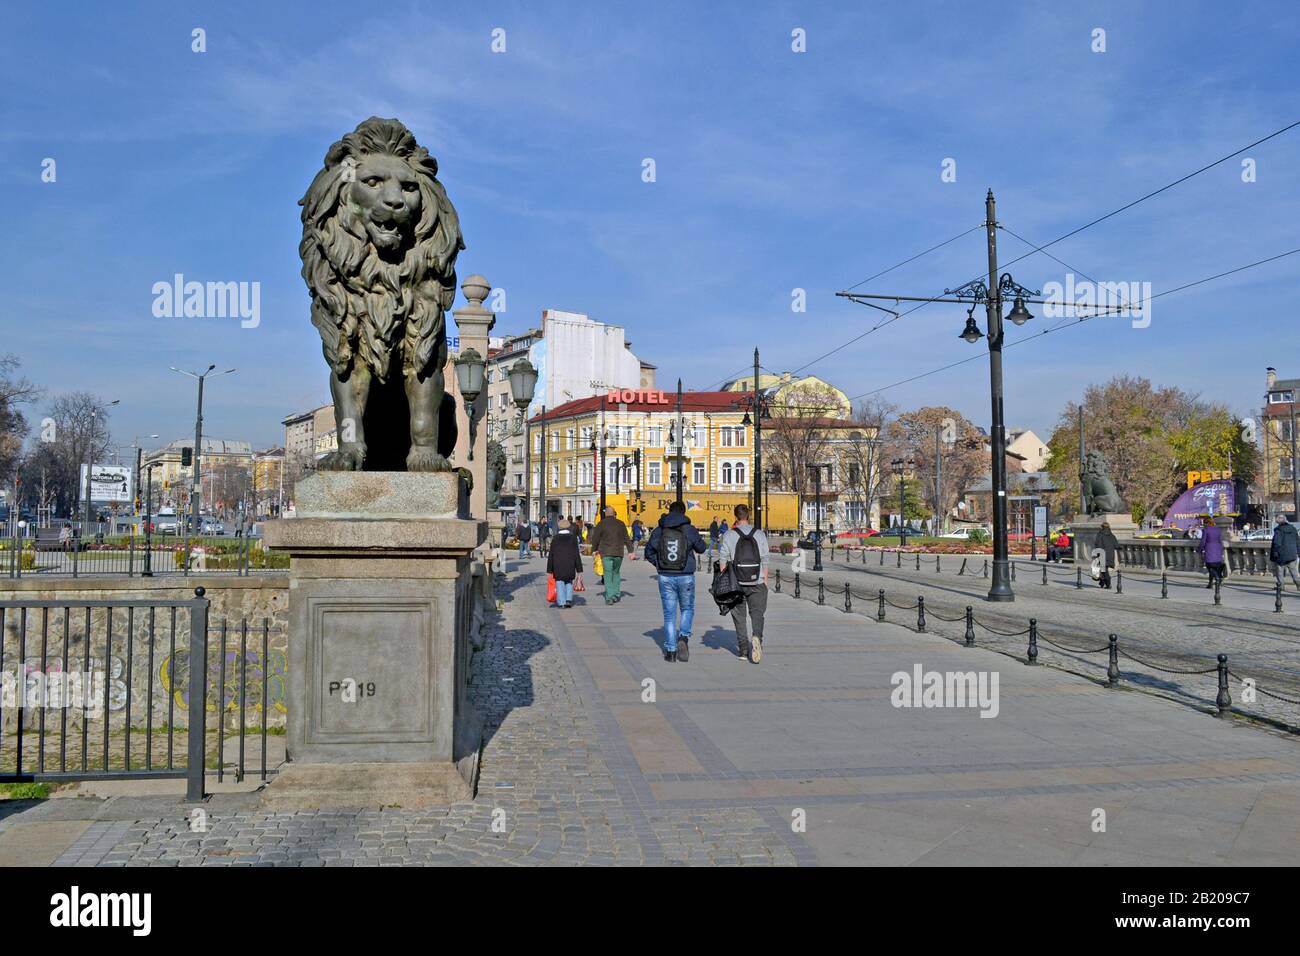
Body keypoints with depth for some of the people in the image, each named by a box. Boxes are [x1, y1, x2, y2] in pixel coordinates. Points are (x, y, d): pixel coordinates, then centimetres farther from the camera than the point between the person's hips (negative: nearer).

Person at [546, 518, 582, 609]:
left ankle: (561, 602, -3)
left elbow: (551, 555, 2)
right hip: (570, 567, 1)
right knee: (569, 582, 16)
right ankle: (568, 600, 4)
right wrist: (579, 569, 3)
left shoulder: (555, 539, 2)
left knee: (560, 583, 4)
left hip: (558, 566, -1)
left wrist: (549, 570, 8)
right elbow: (577, 554, 0)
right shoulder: (573, 538, 1)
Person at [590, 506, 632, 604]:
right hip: (619, 553, 3)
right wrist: (630, 551, 13)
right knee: (616, 572, 18)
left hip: (606, 553, -3)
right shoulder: (621, 524, 6)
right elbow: (627, 539, 8)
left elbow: (595, 538, 0)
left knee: (608, 574, -1)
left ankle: (609, 597, -10)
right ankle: (616, 595, 15)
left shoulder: (602, 524, -2)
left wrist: (594, 550, 13)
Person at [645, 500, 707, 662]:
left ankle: (670, 650, 8)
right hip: (686, 577, -1)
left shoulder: (659, 531, 0)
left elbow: (649, 552, 6)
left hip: (665, 577, 1)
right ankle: (683, 637, -5)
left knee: (669, 613, 9)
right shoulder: (689, 530, -6)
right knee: (687, 609, 18)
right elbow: (702, 548, 7)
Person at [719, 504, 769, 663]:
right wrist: (765, 581, 9)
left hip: (736, 583, -1)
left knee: (739, 616, 10)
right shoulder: (760, 535, 1)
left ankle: (743, 650, 11)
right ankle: (757, 637, -21)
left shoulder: (729, 535, -4)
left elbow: (723, 561, -5)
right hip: (757, 583, 1)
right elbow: (764, 561, 2)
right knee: (757, 613, 6)